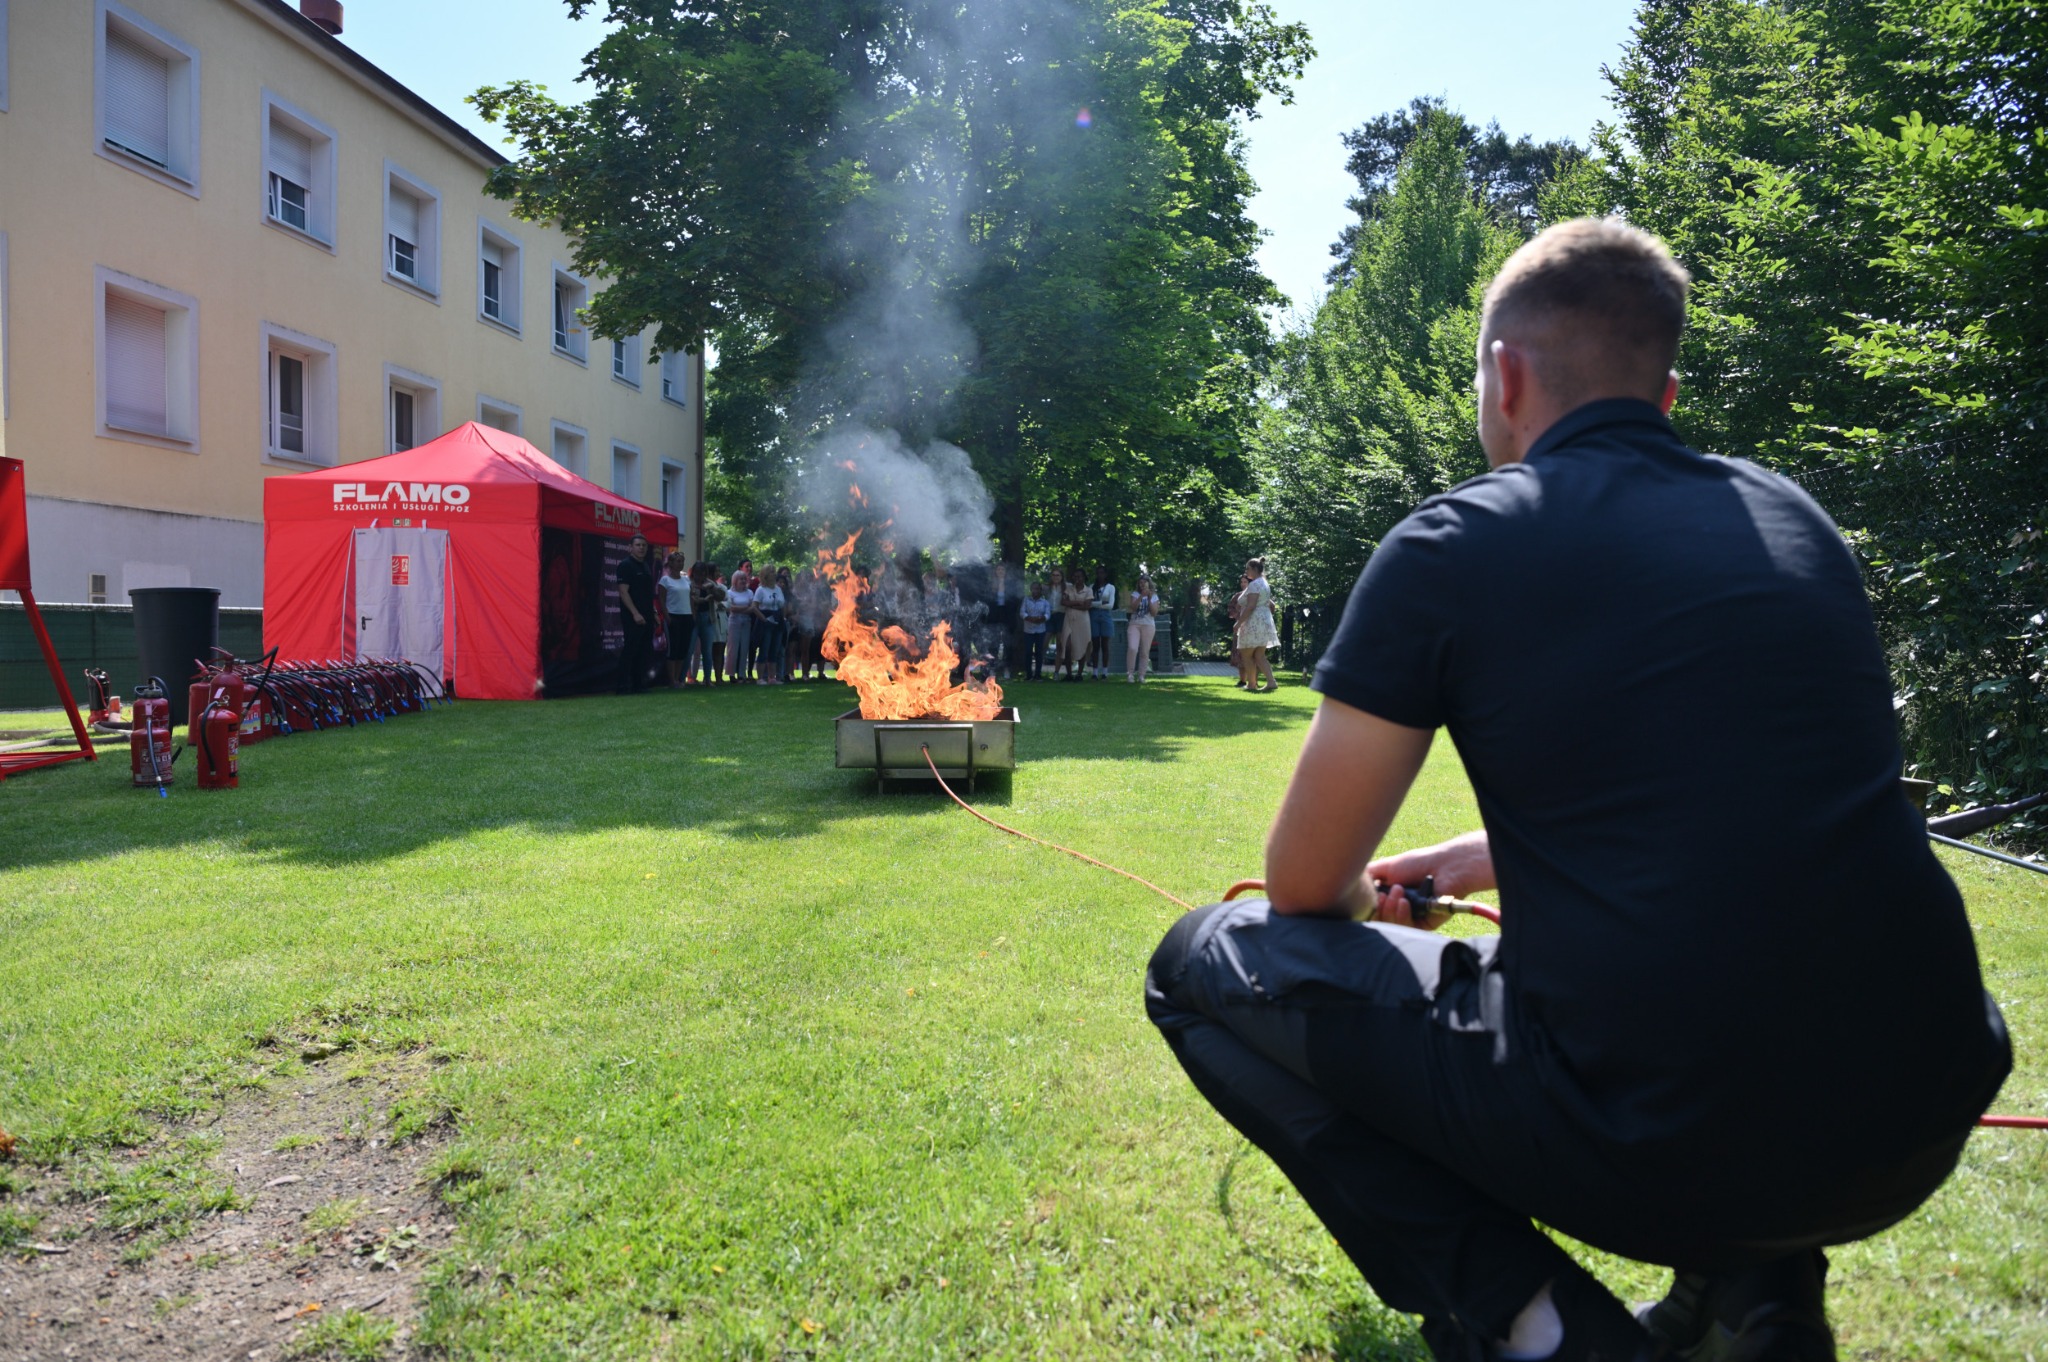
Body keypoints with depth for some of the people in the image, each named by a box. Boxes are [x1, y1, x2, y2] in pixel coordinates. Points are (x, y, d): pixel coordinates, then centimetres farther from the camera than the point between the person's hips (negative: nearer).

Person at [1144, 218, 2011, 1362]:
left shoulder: (1449, 547, -6)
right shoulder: (1794, 517, 11)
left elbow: (1305, 884, 0)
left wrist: (1367, 901, 25)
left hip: (1654, 1148, -6)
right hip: (1920, 1130, 7)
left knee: (1207, 962, 7)